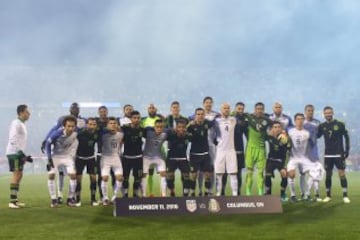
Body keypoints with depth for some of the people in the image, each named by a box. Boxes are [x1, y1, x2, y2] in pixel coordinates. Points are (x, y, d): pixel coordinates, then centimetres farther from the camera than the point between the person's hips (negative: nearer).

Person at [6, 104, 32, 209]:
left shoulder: (22, 124, 19)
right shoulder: (16, 123, -10)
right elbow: (13, 139, -21)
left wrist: (25, 156, 20)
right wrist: (20, 152, -25)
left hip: (19, 153, 10)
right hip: (14, 153, -10)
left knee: (19, 175, 10)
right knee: (16, 174, -12)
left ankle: (15, 200, 15)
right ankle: (12, 201, -14)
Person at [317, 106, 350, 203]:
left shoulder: (340, 124, -3)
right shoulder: (322, 126, 4)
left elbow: (346, 137, 0)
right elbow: (316, 136, 13)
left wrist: (347, 150, -3)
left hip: (339, 154, -3)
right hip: (328, 155, 3)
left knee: (342, 174, -6)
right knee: (328, 175, 6)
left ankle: (345, 196, -1)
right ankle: (328, 196, 16)